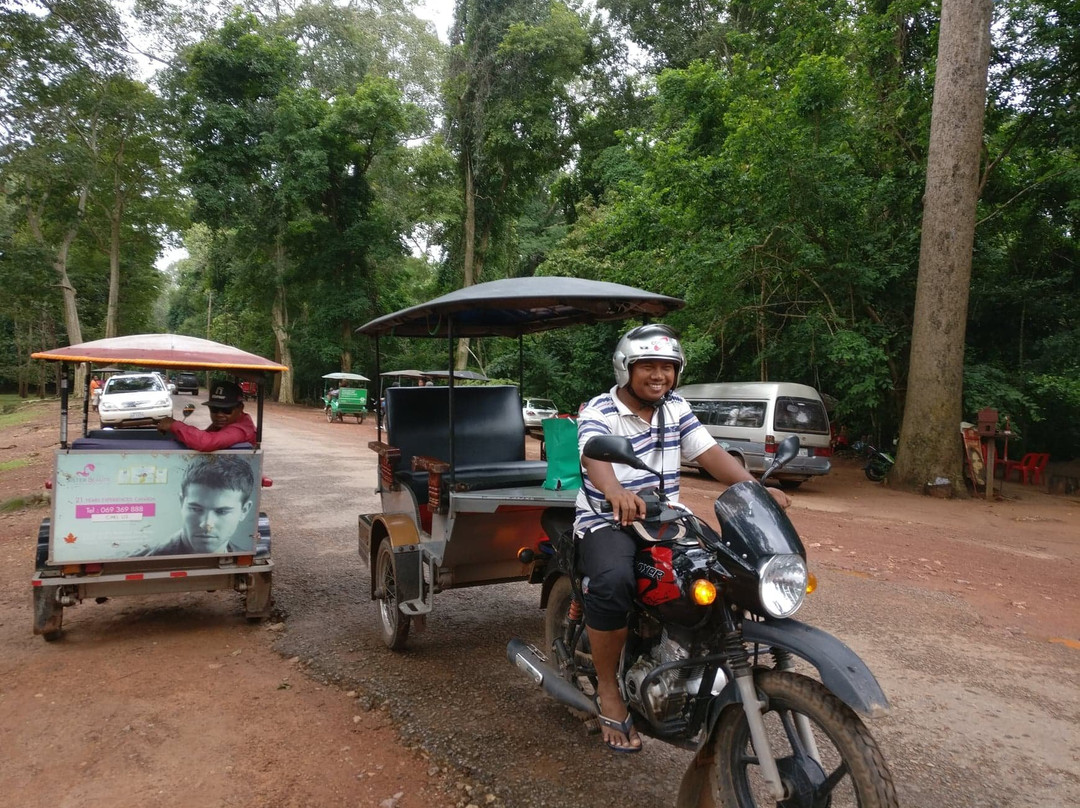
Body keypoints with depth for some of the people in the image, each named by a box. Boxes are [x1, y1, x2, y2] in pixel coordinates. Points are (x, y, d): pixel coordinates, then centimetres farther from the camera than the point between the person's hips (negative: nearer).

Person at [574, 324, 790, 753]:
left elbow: (710, 453, 1)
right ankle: (607, 689, -13)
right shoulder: (599, 411, -9)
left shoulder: (676, 409, 10)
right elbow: (594, 456, -30)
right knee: (612, 583, -34)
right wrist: (615, 490, -53)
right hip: (607, 521, -5)